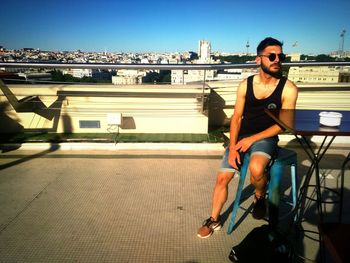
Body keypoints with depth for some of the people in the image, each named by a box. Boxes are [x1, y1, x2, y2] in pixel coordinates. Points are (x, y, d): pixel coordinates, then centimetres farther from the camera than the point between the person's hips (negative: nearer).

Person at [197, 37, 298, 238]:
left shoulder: (288, 88, -8)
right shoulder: (245, 85, 0)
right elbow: (236, 118, 1)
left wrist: (252, 139, -17)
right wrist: (232, 147, -11)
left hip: (266, 137, -3)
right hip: (241, 137, 3)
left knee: (256, 168, -33)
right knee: (223, 177, -3)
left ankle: (260, 197, 3)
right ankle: (214, 220, 20)